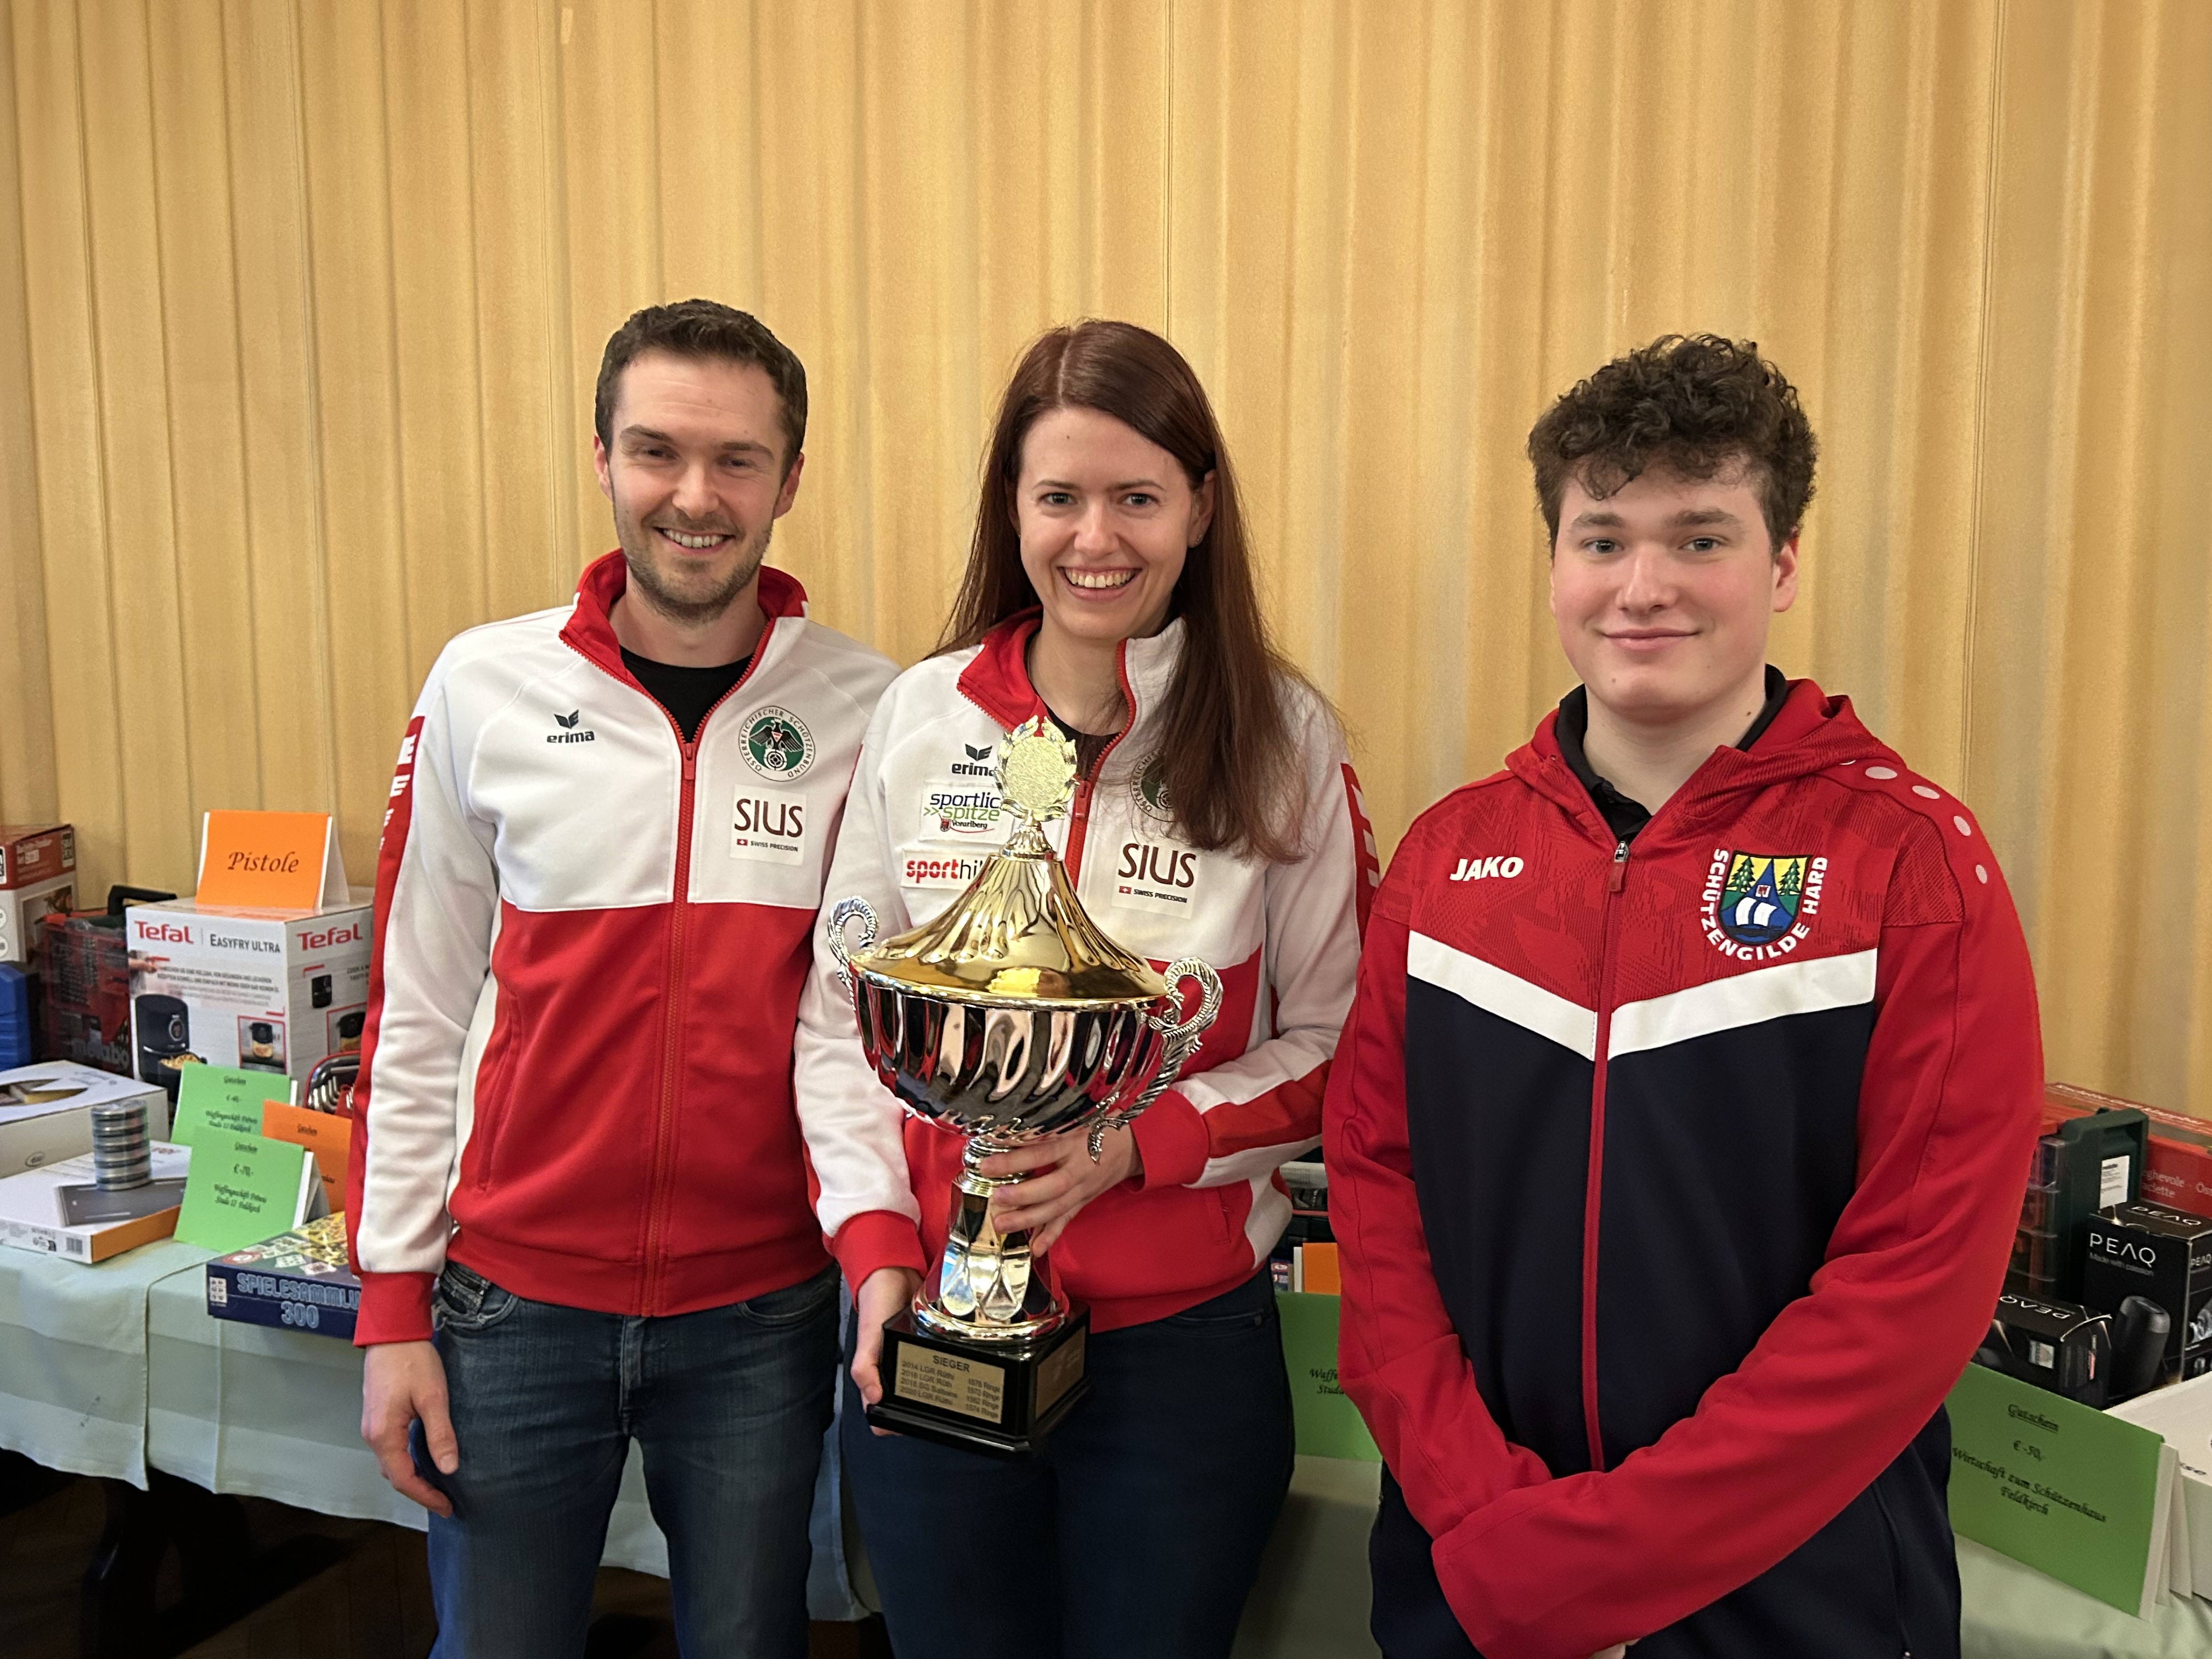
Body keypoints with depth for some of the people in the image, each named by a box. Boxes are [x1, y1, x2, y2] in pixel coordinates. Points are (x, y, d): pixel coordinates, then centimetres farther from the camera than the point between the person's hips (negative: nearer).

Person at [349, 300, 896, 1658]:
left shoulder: (867, 710, -6)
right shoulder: (487, 687, -4)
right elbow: (417, 1015, 0)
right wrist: (394, 1300, 0)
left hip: (765, 1311, 0)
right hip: (514, 1297, 1)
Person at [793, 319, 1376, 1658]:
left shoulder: (1283, 737, -6)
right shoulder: (924, 717, -1)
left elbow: (1333, 1045, -3)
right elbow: (841, 1017, 3)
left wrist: (1139, 1143, -16)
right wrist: (878, 1243, -7)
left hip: (1183, 1335, -1)